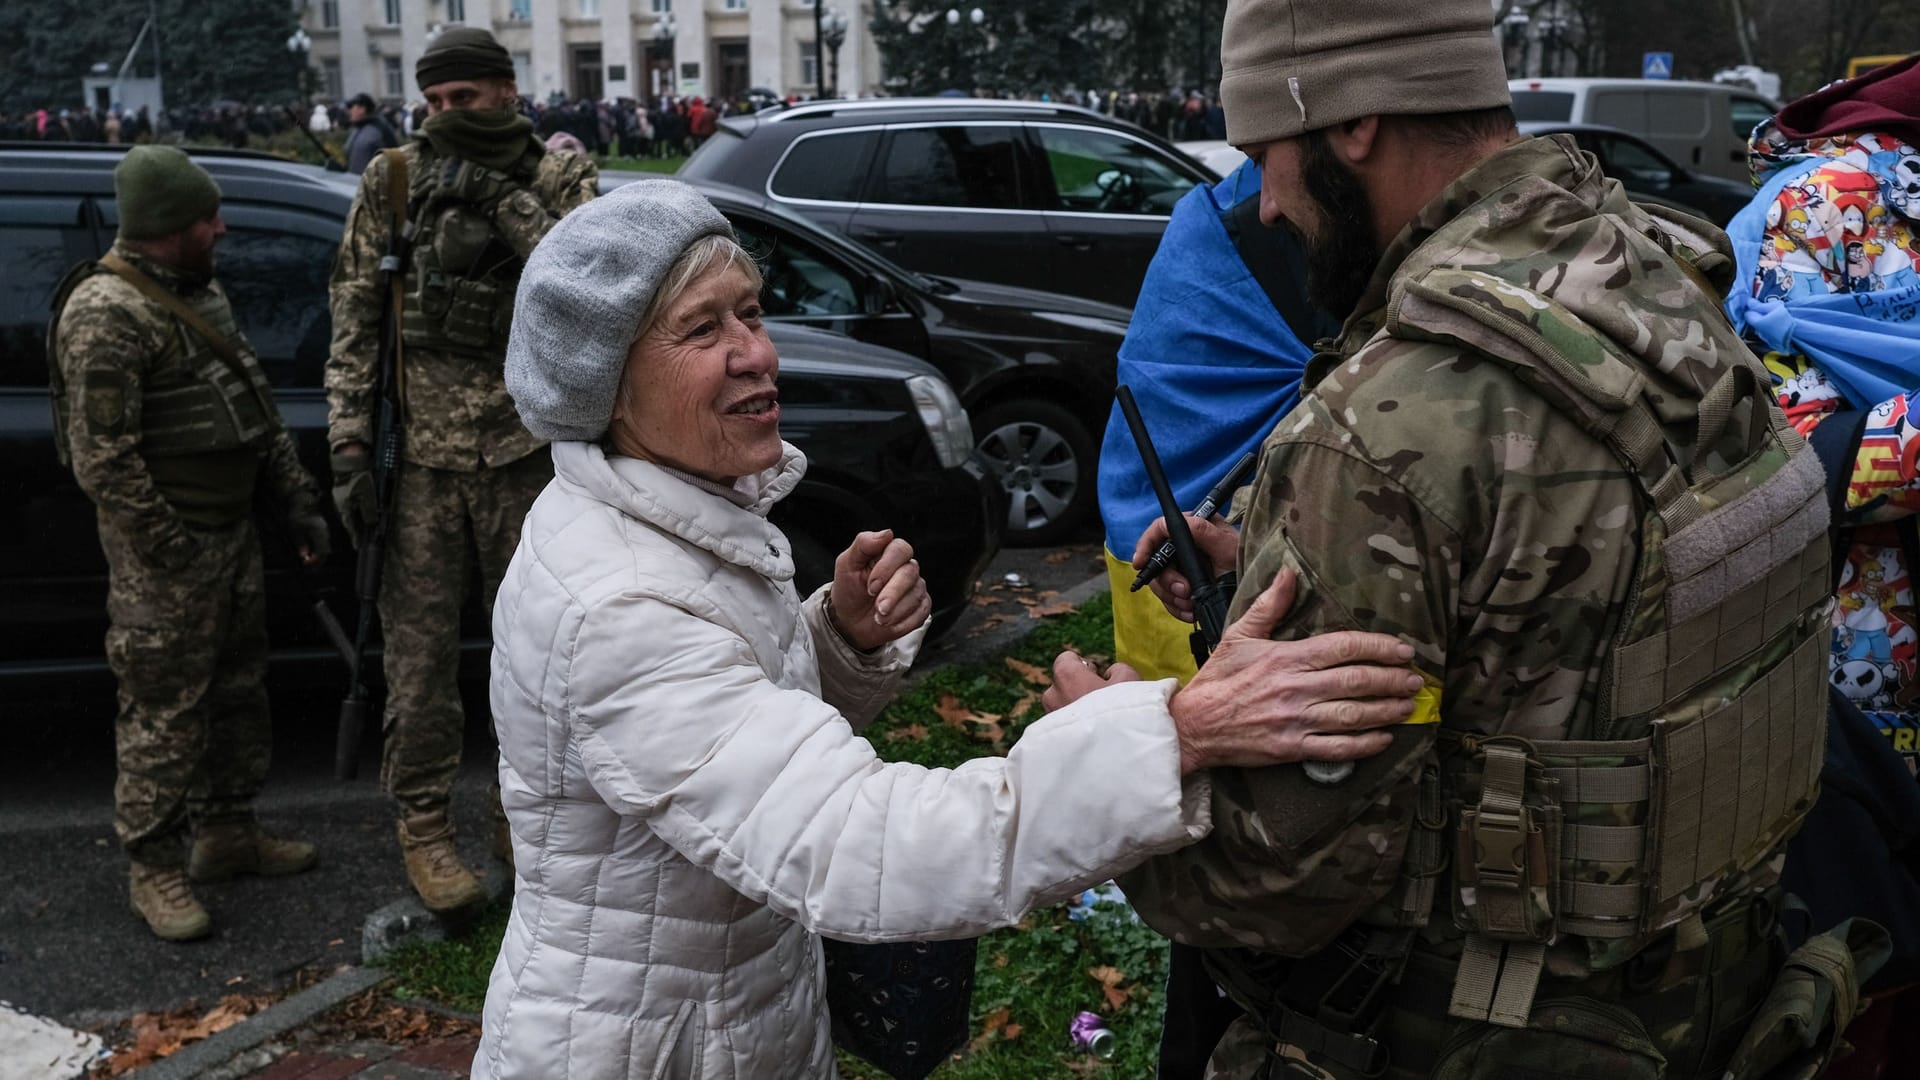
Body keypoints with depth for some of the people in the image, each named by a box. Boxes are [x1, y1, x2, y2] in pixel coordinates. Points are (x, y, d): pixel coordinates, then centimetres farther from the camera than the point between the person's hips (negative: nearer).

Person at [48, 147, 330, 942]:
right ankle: (154, 869, 12)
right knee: (165, 712, -1)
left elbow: (256, 405, 19)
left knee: (238, 690, 17)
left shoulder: (202, 293, 12)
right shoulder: (106, 314, -18)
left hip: (232, 529, 9)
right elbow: (103, 460, -22)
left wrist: (297, 497, 14)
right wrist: (175, 554, -21)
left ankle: (228, 832, 32)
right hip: (164, 553, -9)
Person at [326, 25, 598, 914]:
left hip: (523, 450, 1)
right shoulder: (392, 181, 2)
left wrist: (503, 201, -21)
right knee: (421, 650, 2)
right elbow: (353, 325, 2)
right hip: (420, 454, -1)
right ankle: (422, 823, 18)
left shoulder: (558, 178, 2)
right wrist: (348, 448, -4)